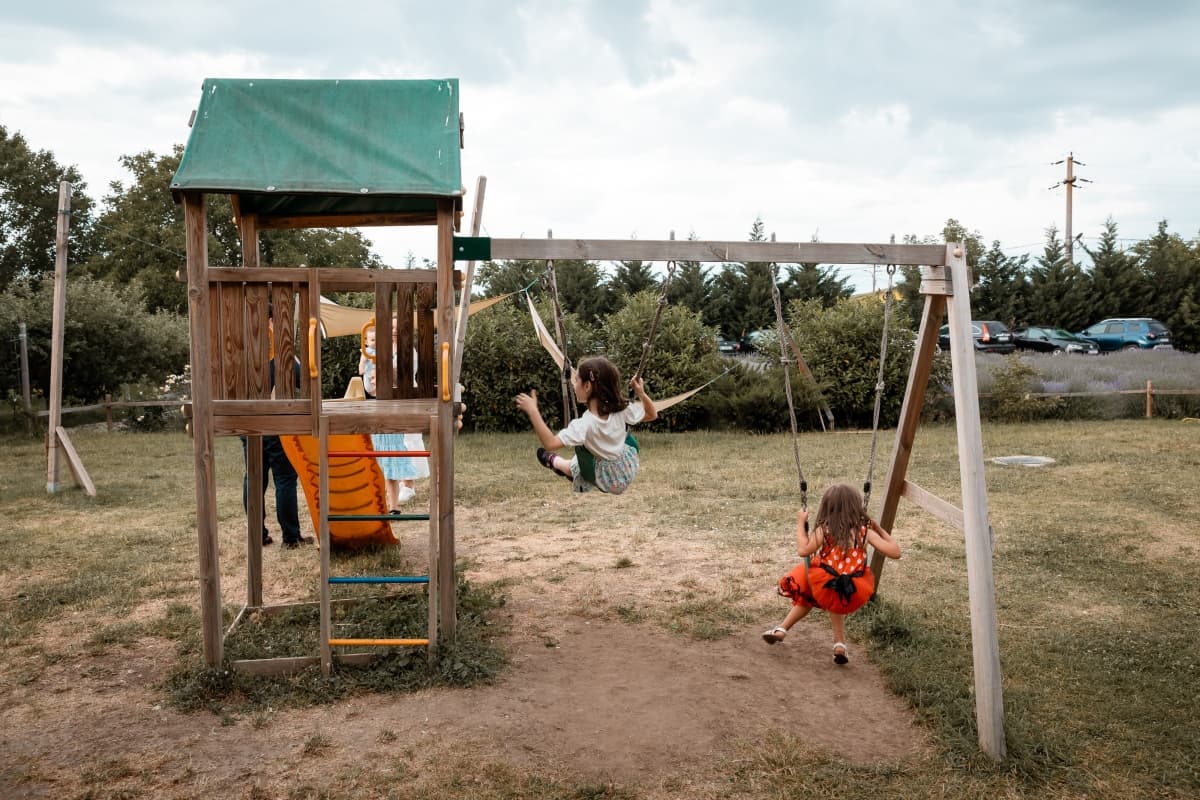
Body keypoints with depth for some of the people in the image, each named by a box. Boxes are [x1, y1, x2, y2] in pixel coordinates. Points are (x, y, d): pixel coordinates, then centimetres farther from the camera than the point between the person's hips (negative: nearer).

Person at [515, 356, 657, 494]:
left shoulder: (584, 424, -32)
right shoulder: (622, 410, -18)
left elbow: (550, 443, -38)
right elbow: (652, 415, -4)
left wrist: (533, 411, -36)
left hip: (608, 483, -4)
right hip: (630, 472, 4)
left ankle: (555, 462, 51)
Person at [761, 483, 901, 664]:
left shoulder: (824, 529, -5)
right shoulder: (865, 531, 2)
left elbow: (803, 550, -9)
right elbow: (895, 552, 4)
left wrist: (801, 523, 4)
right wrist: (879, 529, 18)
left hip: (824, 589, -2)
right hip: (855, 596, 2)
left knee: (806, 594, 34)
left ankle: (782, 629, 36)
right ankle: (840, 644, 31)